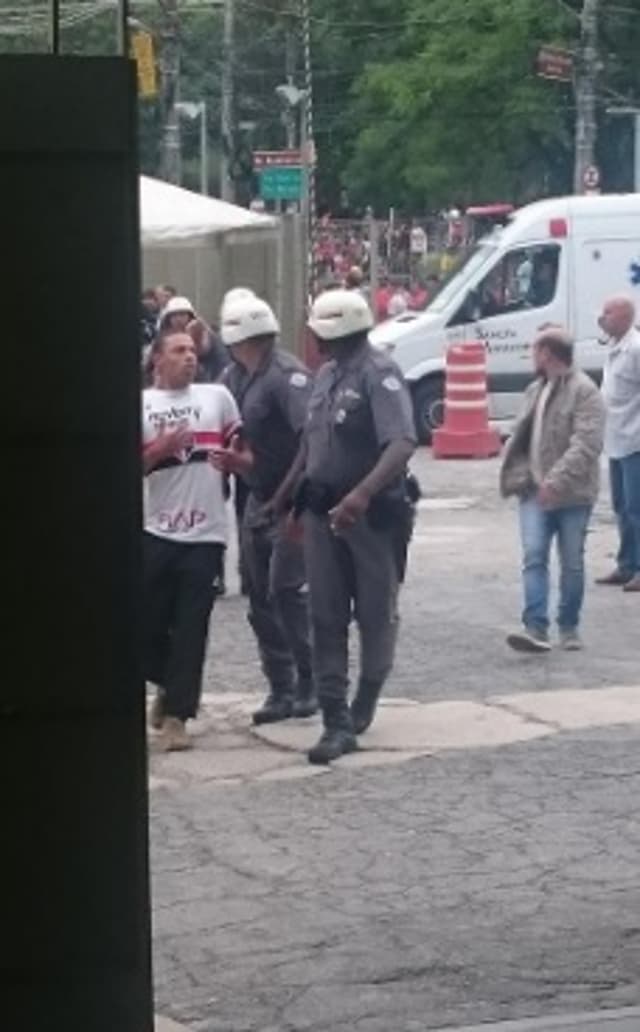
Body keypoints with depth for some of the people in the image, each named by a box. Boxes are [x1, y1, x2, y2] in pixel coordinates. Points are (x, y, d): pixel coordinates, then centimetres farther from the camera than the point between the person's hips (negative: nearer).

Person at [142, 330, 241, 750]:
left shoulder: (217, 397, 5)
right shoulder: (142, 404, 2)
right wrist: (161, 448, -15)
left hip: (206, 532, 0)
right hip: (156, 531, 0)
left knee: (191, 629, -2)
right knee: (149, 620, 7)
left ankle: (177, 715, 3)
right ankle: (167, 685, 34)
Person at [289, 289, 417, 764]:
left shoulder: (379, 373, -14)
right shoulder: (325, 375, 11)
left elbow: (402, 444, -26)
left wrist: (362, 494, -37)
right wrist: (296, 500, 21)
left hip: (373, 513, -7)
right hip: (324, 511, 7)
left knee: (376, 614, 8)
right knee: (327, 619, 2)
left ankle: (363, 708, 27)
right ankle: (337, 723, 3)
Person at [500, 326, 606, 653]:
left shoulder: (584, 392, -11)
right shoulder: (535, 390, 14)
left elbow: (587, 443, -20)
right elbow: (521, 436, 21)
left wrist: (557, 480, -27)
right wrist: (519, 473, 6)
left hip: (572, 493, -6)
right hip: (535, 491, 6)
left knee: (572, 563, 5)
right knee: (533, 556, -8)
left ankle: (569, 628, 19)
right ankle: (536, 628, -14)